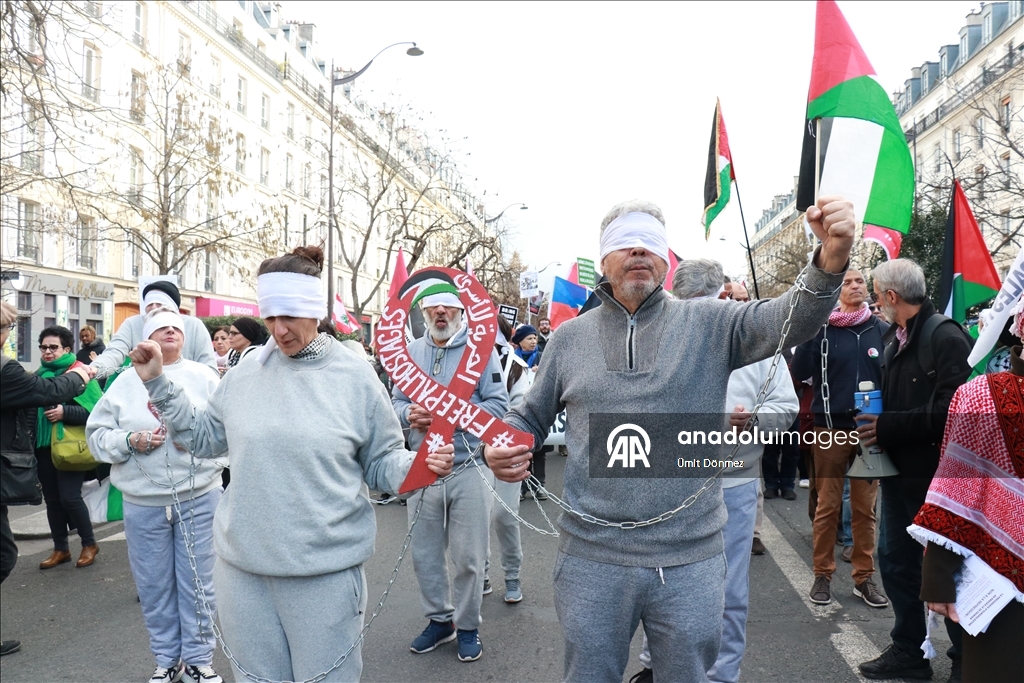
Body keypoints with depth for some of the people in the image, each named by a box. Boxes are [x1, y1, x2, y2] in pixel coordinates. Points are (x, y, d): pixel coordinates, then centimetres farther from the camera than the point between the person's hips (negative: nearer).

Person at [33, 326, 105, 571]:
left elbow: (95, 409, -16)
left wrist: (65, 412, -25)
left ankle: (89, 544, 11)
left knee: (69, 496, -7)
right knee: (52, 499, 11)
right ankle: (60, 548, 23)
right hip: (44, 446, 7)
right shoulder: (39, 374, 11)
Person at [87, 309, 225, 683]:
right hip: (143, 503, 1)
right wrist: (130, 440, -14)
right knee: (154, 586, 11)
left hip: (198, 497, -1)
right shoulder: (126, 381, 4)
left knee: (198, 582, 7)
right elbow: (97, 434, 3)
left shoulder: (203, 376, 3)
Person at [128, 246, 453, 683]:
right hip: (243, 568, 3)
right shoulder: (245, 375, 4)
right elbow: (203, 437, 15)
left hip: (325, 572, -3)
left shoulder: (355, 377, -4)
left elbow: (380, 463, 1)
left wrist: (419, 465, -19)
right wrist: (158, 384, 8)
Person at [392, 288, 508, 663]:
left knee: (469, 557, 6)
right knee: (424, 553, 13)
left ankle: (467, 625, 27)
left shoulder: (481, 348, -4)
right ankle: (439, 619, 33)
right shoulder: (411, 351, 9)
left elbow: (498, 404, -9)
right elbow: (396, 401, 11)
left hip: (470, 467, -4)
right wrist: (409, 413, -12)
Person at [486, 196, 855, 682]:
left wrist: (830, 259, -35)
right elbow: (530, 417, 12)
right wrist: (501, 448, -9)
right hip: (591, 558, 1)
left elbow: (792, 317, -16)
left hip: (691, 562, -1)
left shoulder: (709, 325, 0)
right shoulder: (569, 337, 5)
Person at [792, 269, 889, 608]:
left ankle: (864, 577, 20)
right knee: (827, 507, 5)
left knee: (865, 508, 9)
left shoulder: (882, 330, 5)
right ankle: (823, 575, 16)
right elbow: (800, 372, -9)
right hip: (830, 428, -2)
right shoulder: (822, 328, 0)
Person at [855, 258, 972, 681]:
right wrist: (872, 420, -4)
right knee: (895, 561, 14)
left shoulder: (944, 337, -15)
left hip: (933, 473, -8)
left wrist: (887, 427, -23)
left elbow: (950, 411, -24)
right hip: (898, 471, 8)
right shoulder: (894, 338, 12)